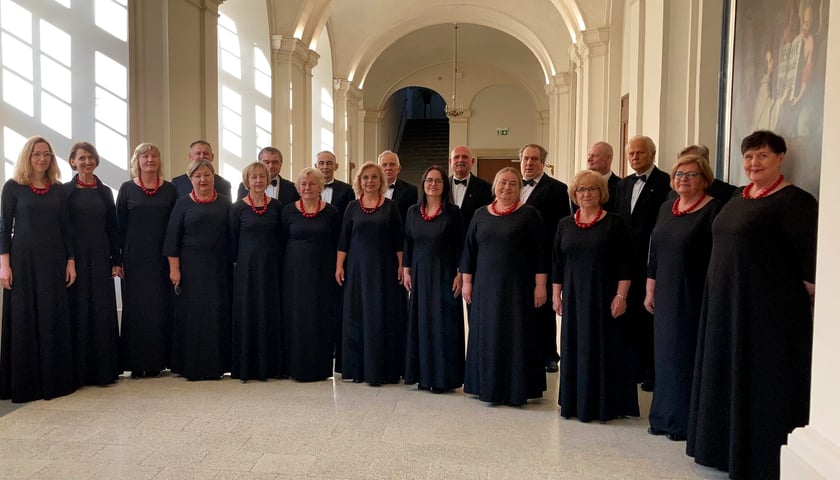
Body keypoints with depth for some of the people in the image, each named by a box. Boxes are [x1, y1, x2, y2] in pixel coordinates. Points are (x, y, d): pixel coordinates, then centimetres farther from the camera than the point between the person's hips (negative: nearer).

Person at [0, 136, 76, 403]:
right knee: (24, 320, 2)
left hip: (53, 261, 3)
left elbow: (65, 228, 10)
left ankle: (55, 380, 15)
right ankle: (24, 384, 12)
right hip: (23, 260, -3)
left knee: (54, 319, 5)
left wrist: (71, 261, 4)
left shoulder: (58, 190, 9)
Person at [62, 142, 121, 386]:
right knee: (76, 312, 1)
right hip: (74, 257, -2)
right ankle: (77, 371, 9)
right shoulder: (64, 190, 2)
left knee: (103, 312, 2)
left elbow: (112, 228, 10)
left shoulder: (105, 191, 11)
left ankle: (104, 369, 10)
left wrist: (116, 260, 5)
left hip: (99, 258, 2)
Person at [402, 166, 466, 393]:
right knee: (420, 322, 7)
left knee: (443, 324, 0)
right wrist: (406, 271, 5)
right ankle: (423, 374, 17)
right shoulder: (413, 212, 6)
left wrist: (460, 274, -10)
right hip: (419, 274, 4)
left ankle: (442, 376, 9)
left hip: (444, 274, -4)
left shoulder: (452, 213, -4)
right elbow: (407, 243, 10)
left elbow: (461, 245, -5)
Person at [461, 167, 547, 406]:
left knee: (517, 336, 2)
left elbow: (540, 252, -4)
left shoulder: (529, 214, -2)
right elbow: (469, 249, 11)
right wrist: (466, 281, 6)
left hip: (518, 287, -3)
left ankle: (516, 388, 13)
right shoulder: (481, 214, 8)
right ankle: (488, 386, 19)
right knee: (487, 336, 8)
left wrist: (540, 285, -9)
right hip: (486, 287, 3)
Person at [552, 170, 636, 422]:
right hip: (574, 297, 3)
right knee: (574, 348, 8)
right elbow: (557, 263, 9)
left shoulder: (614, 223, -3)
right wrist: (556, 295, 5)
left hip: (604, 297, -3)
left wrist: (621, 295, -12)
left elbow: (625, 264, -5)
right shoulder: (565, 224, 8)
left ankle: (604, 404, 14)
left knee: (604, 348, 3)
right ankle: (575, 401, 19)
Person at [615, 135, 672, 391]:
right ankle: (636, 368, 23)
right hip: (627, 260, 6)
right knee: (631, 315, 12)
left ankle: (654, 371, 13)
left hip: (651, 262, -6)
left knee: (650, 316, 2)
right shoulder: (624, 184, 14)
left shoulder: (665, 182, -8)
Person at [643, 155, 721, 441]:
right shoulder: (666, 208, 11)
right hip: (666, 296, 7)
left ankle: (684, 422, 15)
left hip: (695, 297, -6)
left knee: (687, 355, 2)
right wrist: (650, 290, 13)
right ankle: (664, 417, 24)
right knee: (665, 354, 12)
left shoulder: (713, 210, -9)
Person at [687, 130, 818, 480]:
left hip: (769, 310, -8)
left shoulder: (793, 200, -13)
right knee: (728, 379, 16)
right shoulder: (738, 197, 11)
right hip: (725, 306, 8)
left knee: (763, 385, 2)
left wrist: (808, 291, -13)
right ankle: (728, 447, 32)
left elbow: (811, 255, -18)